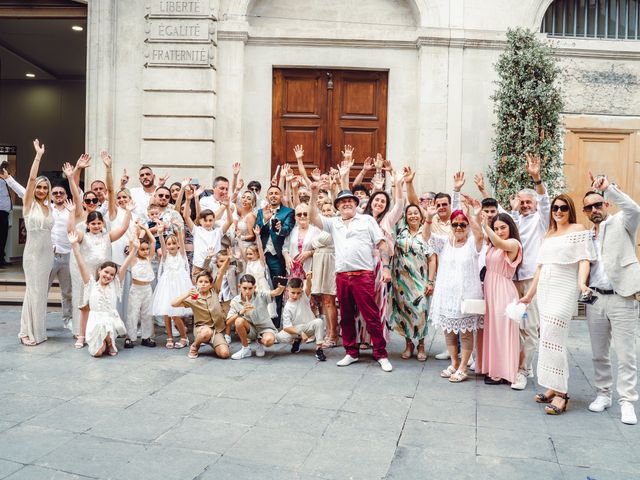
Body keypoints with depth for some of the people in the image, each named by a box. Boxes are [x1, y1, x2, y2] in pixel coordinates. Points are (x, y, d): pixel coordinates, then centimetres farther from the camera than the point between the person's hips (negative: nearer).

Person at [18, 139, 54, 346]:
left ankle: (38, 329, 19)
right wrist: (38, 155, -14)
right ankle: (28, 332, 5)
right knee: (34, 291, -4)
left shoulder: (49, 207, 10)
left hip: (47, 252, 5)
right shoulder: (29, 204, -5)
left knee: (42, 290, 10)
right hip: (33, 252, -5)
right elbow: (31, 178, -15)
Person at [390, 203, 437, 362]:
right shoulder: (401, 230, 7)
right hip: (402, 279, 2)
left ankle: (421, 345, 9)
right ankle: (408, 344, 15)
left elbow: (432, 259, -2)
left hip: (420, 280, -2)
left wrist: (430, 281, -7)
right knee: (404, 309, 3)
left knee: (420, 310, -6)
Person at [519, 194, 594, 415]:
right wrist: (529, 294, 22)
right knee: (549, 337, 4)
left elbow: (584, 260, -9)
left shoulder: (578, 230, 1)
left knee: (551, 337, -16)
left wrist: (582, 283, -27)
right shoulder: (548, 235, 19)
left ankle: (561, 392, -11)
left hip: (564, 290, -7)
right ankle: (554, 387, 11)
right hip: (545, 290, 7)